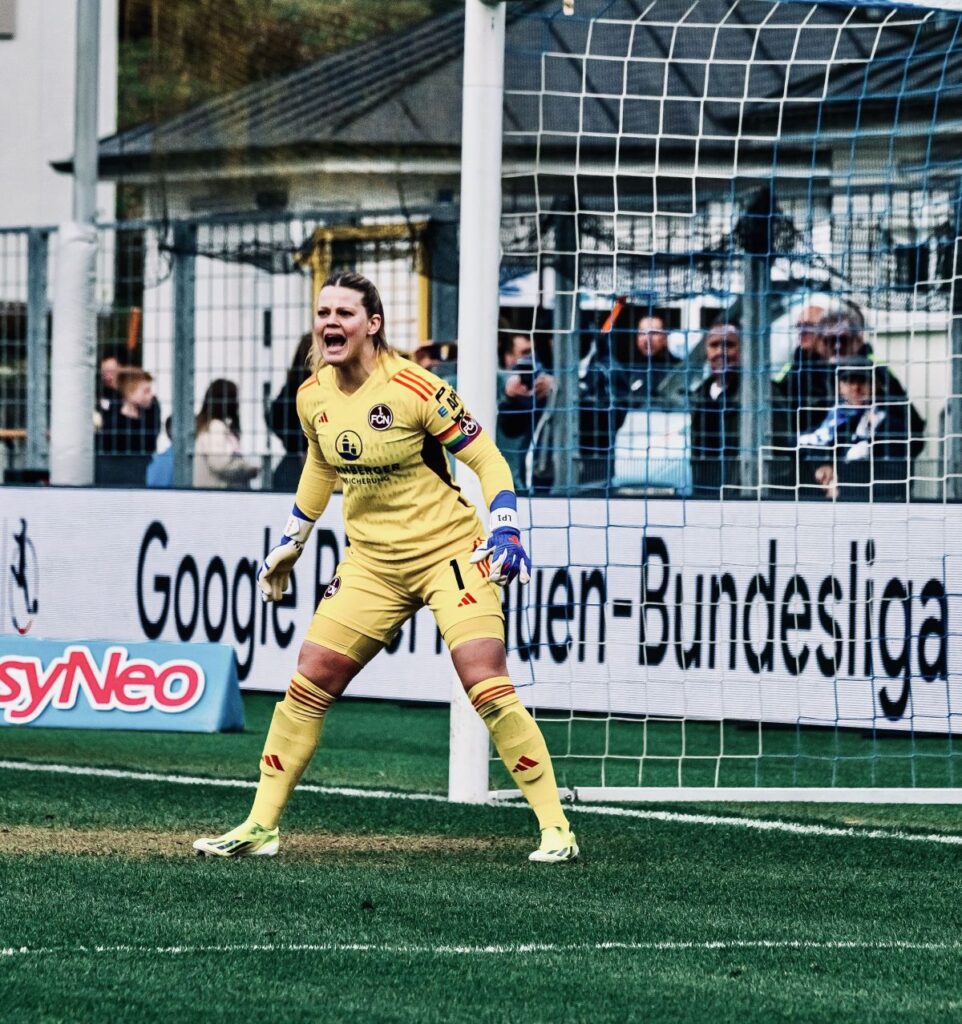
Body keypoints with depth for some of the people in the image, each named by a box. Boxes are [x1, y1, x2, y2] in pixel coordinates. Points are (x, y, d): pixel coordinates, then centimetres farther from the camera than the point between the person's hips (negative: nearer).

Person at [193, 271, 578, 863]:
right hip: (372, 563, 6)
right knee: (309, 685, -1)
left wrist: (506, 530, -21)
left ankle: (556, 830, -8)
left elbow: (486, 458, -10)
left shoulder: (415, 388, -17)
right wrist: (291, 544, 24)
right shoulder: (313, 397, 1)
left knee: (489, 691, -16)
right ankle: (261, 826, 9)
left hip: (449, 550, -6)